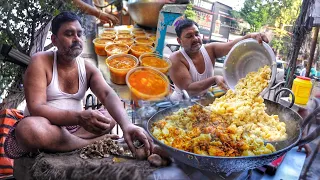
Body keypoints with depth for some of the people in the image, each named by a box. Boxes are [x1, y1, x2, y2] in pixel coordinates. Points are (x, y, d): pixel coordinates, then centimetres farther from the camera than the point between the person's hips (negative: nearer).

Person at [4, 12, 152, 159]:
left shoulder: (88, 68, -1)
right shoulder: (40, 62, -14)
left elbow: (108, 95, -19)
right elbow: (36, 109, -24)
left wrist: (127, 125, -40)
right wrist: (79, 117, -40)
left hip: (72, 127, 5)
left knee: (111, 117, -9)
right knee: (29, 128, -37)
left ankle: (54, 145, -16)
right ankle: (94, 143, -19)